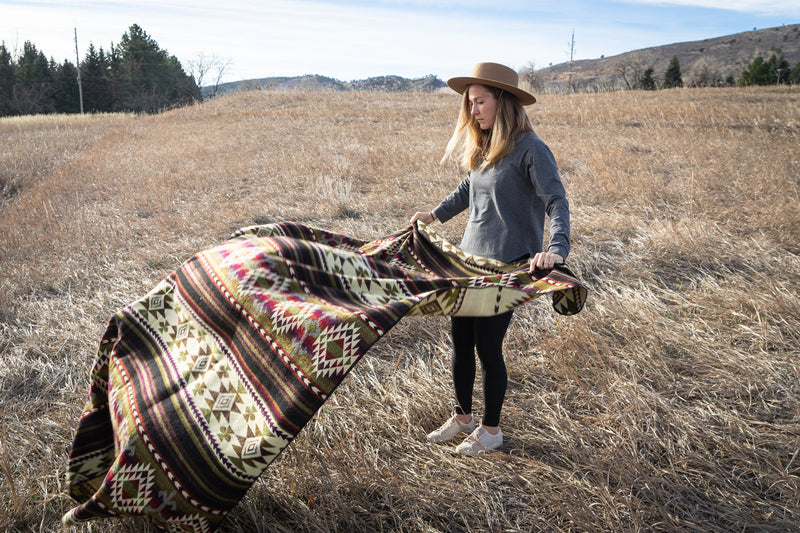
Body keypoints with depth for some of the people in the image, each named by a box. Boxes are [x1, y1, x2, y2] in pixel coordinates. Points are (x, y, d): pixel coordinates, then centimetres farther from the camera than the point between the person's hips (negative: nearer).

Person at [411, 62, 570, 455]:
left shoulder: (529, 149, -14)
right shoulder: (482, 148, 10)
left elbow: (556, 201, -22)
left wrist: (556, 248, -37)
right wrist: (436, 214, 28)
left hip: (507, 265, -7)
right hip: (470, 257, 8)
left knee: (488, 347, 1)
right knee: (460, 340, 13)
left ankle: (491, 430, 23)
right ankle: (462, 417, 33)